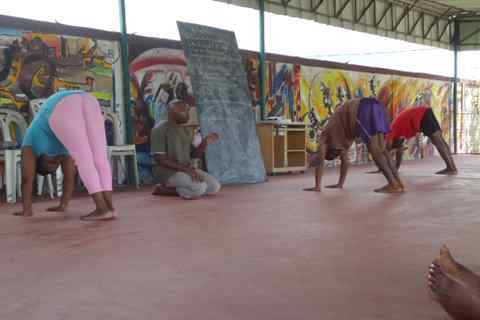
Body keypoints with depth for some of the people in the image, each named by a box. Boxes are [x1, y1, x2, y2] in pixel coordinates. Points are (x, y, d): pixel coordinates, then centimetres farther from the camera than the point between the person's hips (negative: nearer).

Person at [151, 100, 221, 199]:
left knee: (215, 186, -6)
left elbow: (193, 155, 13)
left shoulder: (188, 130, 12)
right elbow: (159, 158, -17)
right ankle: (164, 189, -5)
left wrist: (205, 143, -6)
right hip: (167, 171, -8)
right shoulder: (160, 129, -11)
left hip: (186, 169, 8)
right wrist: (185, 168, -23)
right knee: (199, 187, -28)